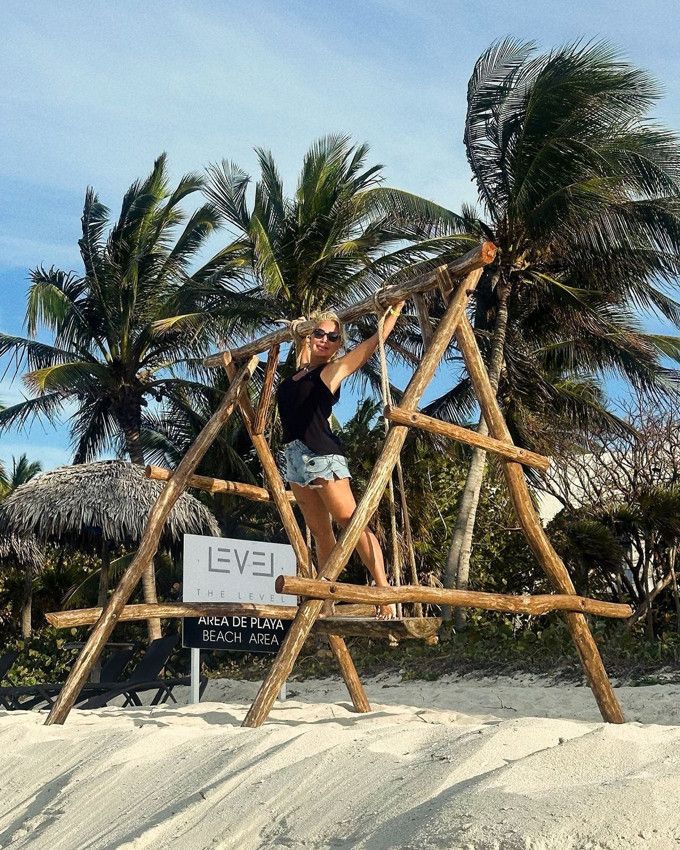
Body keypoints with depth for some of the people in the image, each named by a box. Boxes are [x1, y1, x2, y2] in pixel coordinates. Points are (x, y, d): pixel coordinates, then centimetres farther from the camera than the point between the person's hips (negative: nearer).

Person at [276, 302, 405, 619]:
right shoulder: (298, 373, 15)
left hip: (322, 455, -7)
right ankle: (327, 606, 12)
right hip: (295, 458, 7)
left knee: (351, 521, -13)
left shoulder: (332, 371, -1)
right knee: (321, 534, 9)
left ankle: (384, 592, -15)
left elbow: (374, 341, -1)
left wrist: (395, 308, 3)